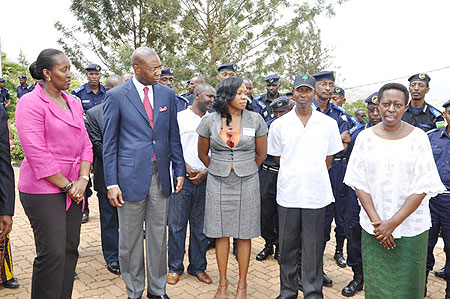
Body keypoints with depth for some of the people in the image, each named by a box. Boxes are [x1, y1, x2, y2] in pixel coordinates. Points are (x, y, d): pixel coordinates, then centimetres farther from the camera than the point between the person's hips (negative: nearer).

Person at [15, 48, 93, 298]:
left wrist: (83, 179, -4)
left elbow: (85, 144, 10)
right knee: (52, 254, -2)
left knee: (70, 250, 12)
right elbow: (36, 154, -16)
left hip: (72, 188, 7)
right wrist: (67, 186, -13)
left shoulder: (73, 103, 11)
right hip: (43, 190, -6)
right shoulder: (30, 103, -10)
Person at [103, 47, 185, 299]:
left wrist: (180, 170, 6)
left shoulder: (167, 94, 6)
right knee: (131, 238, 9)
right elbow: (110, 143, -2)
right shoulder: (116, 96, -4)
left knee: (159, 235, 13)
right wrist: (111, 183, -6)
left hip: (160, 175, 3)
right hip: (131, 176, -3)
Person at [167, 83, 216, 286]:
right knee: (177, 224, 3)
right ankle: (175, 268, 17)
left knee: (201, 227, 9)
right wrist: (187, 169, -9)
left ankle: (198, 267, 22)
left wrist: (205, 172, -5)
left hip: (206, 180, 2)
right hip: (181, 178, -2)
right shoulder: (180, 117, 4)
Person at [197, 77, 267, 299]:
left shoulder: (255, 120, -3)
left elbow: (261, 154, 8)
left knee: (244, 235, 7)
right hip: (218, 183, 1)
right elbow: (202, 153, 9)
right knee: (221, 233, 8)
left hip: (247, 183, 0)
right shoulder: (209, 120, -3)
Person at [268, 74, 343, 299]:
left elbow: (328, 159, 11)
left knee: (313, 247, 6)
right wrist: (295, 174, 9)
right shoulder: (279, 124, 3)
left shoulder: (328, 124, 3)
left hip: (317, 194, -1)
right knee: (287, 245, 10)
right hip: (287, 193, 1)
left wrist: (313, 174, 8)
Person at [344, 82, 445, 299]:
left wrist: (393, 223, -14)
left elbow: (423, 187, -9)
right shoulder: (365, 137, 1)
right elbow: (359, 182, -1)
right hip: (373, 227, 2)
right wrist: (376, 221, -11)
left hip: (410, 228, -1)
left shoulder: (418, 137, -4)